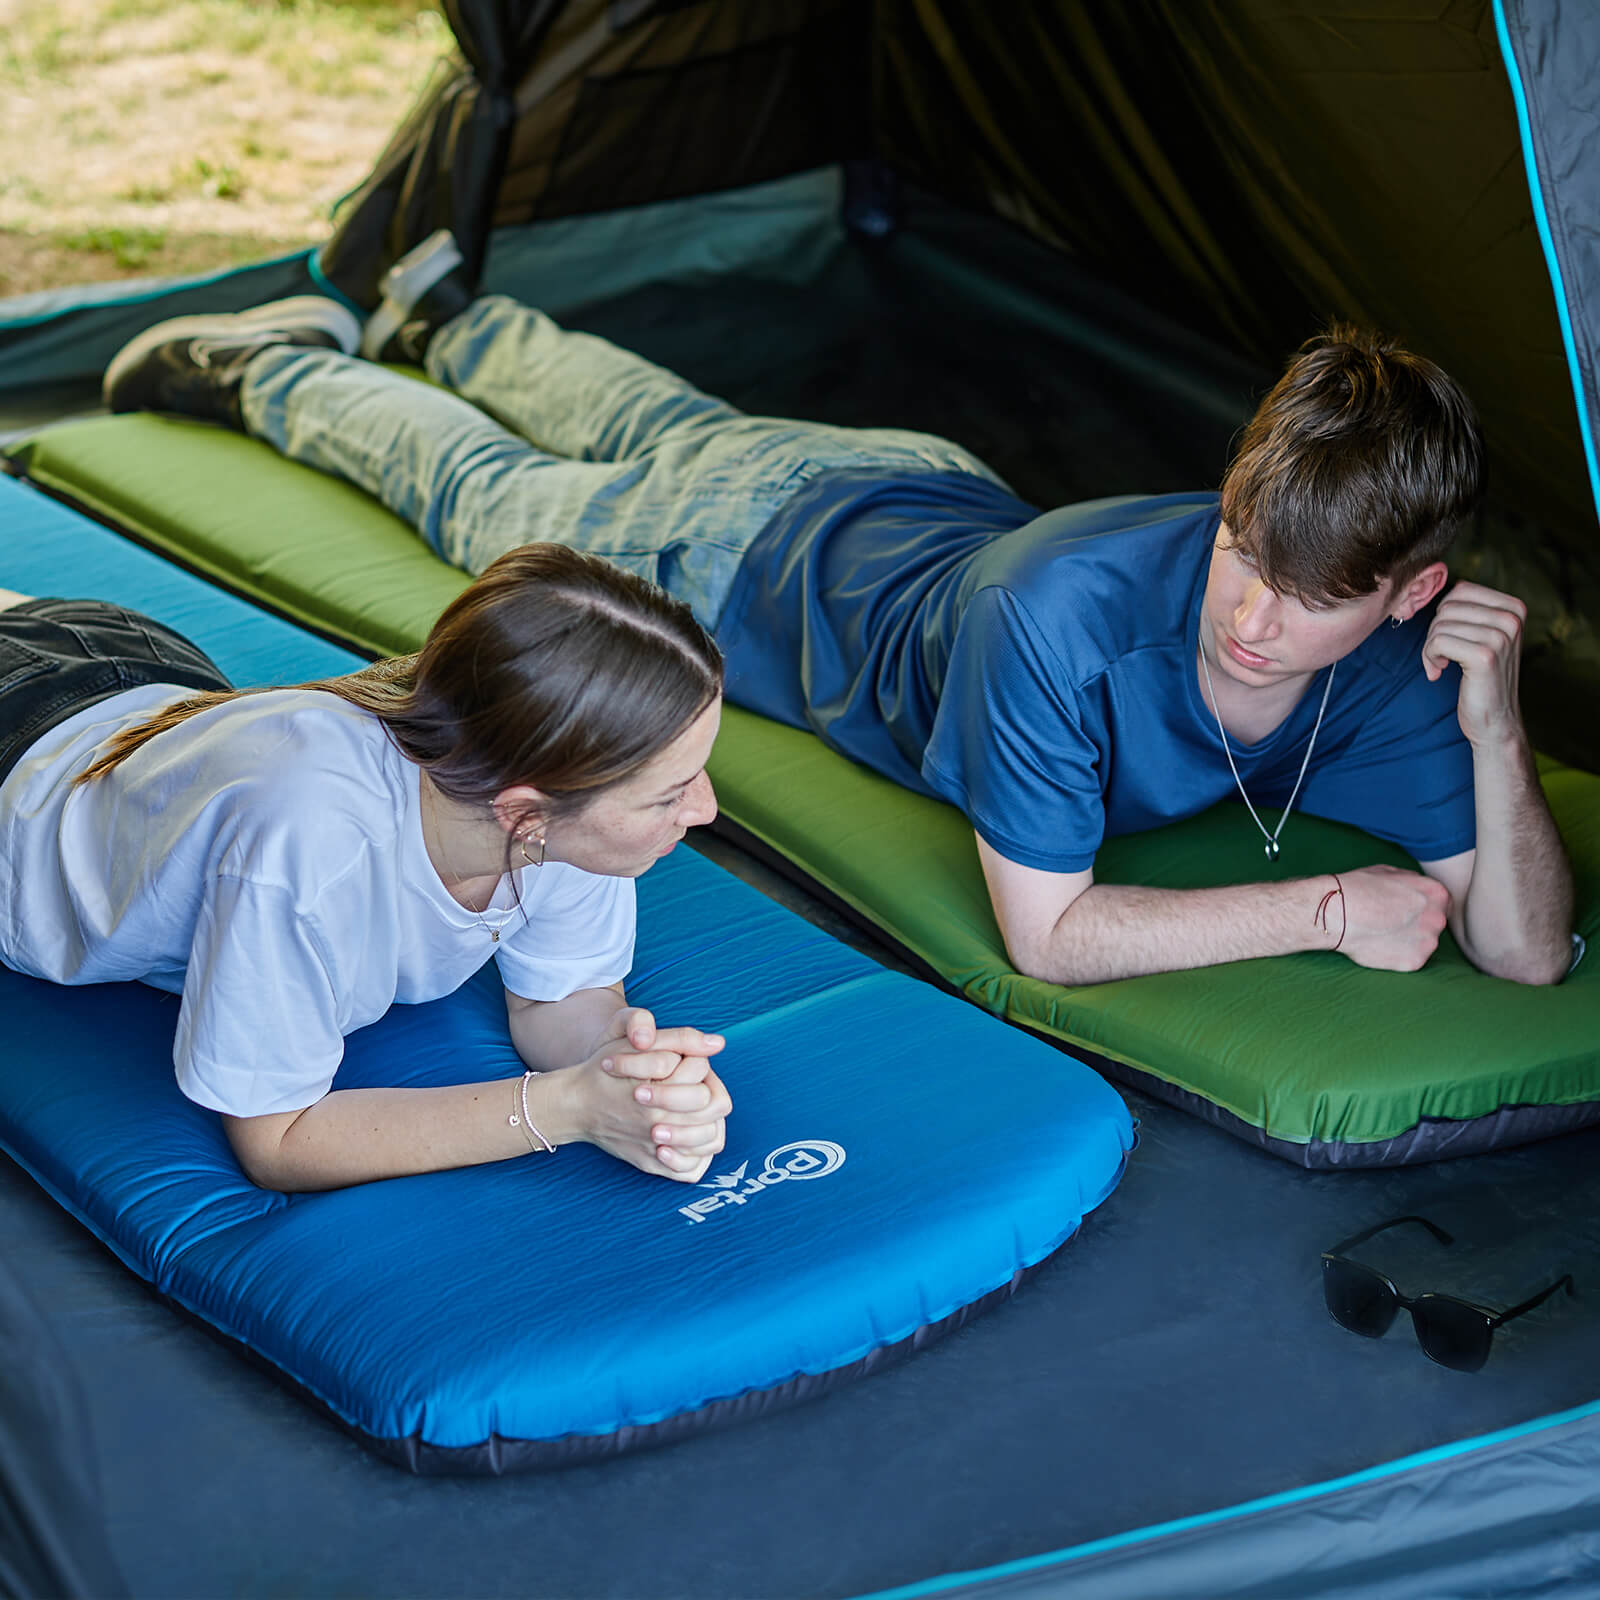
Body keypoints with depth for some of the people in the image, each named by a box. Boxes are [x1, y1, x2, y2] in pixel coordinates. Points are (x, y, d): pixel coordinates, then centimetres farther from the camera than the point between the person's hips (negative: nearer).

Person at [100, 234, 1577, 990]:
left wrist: (1498, 739, -49)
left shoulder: (1406, 669, -33)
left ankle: (448, 316, 62)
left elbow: (1525, 955, -32)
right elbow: (1046, 935, -43)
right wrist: (1330, 906, -46)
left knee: (661, 429, 33)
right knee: (489, 492, 22)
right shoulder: (1063, 609, -48)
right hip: (766, 553, -5)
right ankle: (277, 365, 51)